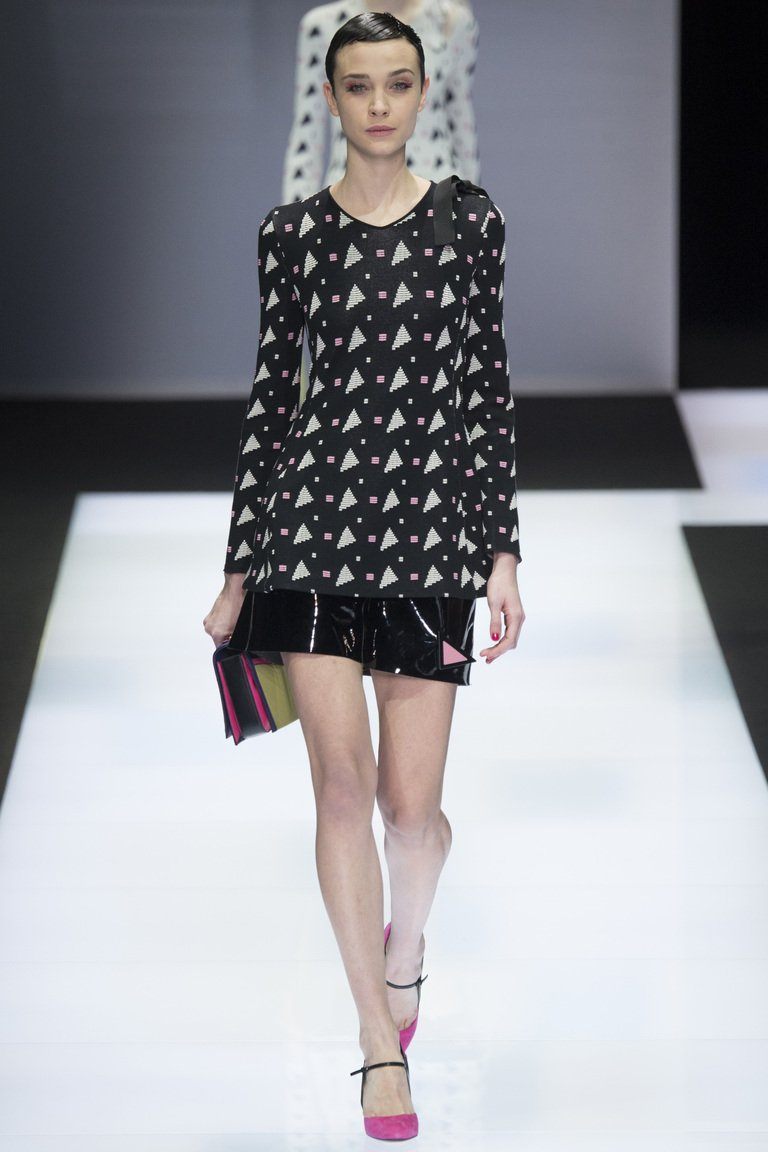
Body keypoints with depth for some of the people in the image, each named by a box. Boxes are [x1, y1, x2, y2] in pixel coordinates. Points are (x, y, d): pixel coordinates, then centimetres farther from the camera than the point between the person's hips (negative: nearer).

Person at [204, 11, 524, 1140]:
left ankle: (407, 943, 37)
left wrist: (503, 551, 2)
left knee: (411, 802, 2)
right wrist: (240, 569, 8)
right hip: (315, 509, 0)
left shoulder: (470, 220, 5)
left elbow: (490, 387, 6)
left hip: (433, 517, 0)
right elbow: (273, 391, 9)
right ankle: (383, 1042, 2)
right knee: (343, 779, -9)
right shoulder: (293, 231, 6)